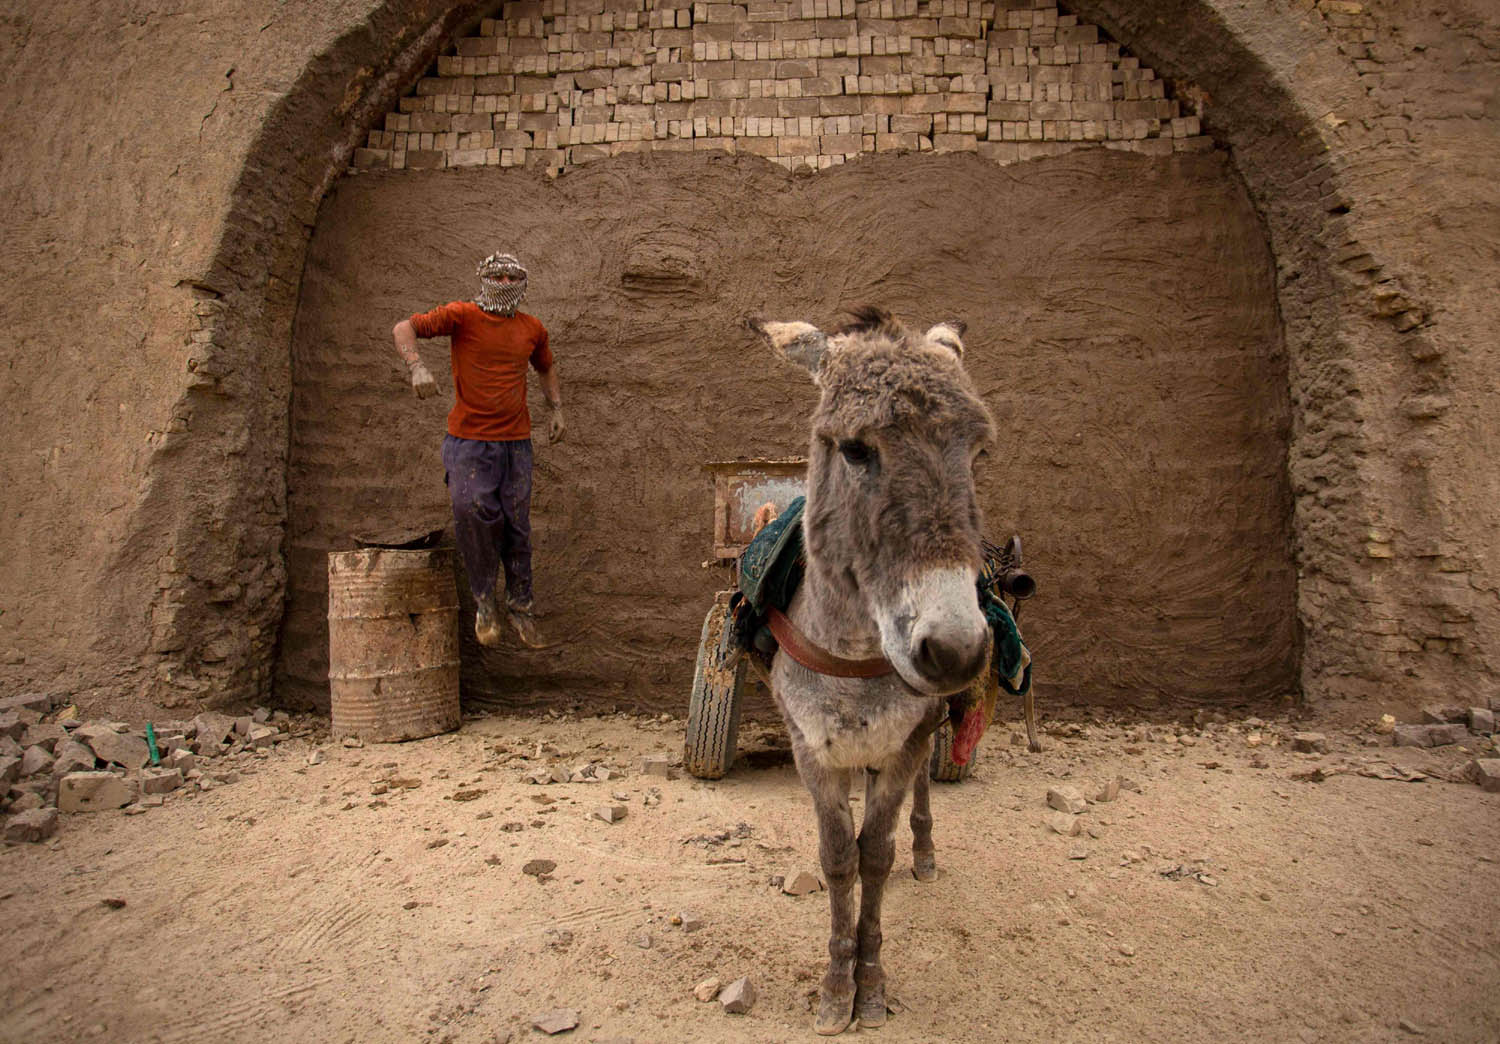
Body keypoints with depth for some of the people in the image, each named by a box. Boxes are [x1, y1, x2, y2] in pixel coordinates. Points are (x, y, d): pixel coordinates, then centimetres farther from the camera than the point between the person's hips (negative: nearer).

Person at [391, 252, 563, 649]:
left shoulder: (532, 329, 9)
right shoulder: (462, 315, -4)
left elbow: (546, 367, 28)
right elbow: (403, 328, -9)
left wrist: (557, 409, 19)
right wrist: (416, 366, -27)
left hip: (516, 441, 3)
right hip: (469, 440, -3)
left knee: (517, 527, 5)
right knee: (472, 511, -21)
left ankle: (521, 607, 21)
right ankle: (484, 600, -1)